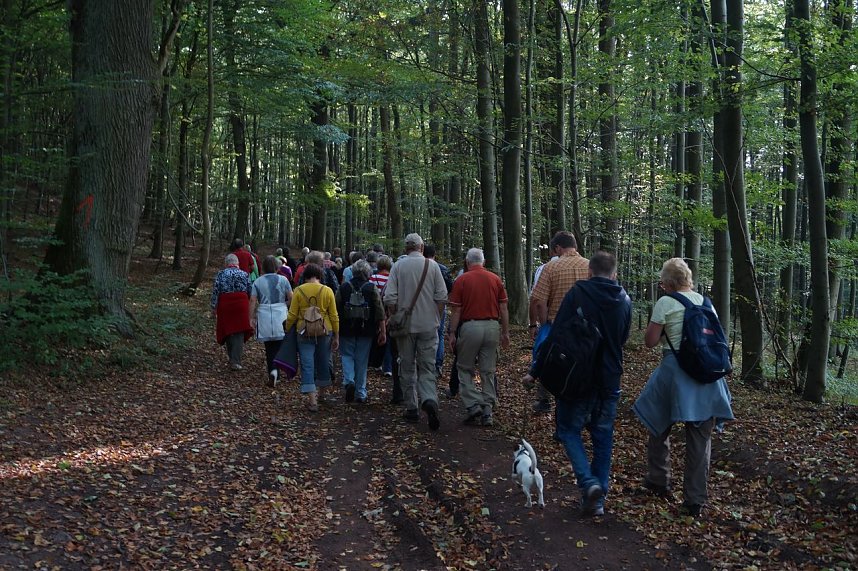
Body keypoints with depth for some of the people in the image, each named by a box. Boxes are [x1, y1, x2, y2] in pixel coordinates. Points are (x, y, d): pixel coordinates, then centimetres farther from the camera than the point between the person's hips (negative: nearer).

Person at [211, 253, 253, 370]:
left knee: (227, 331, 15)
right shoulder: (245, 274, 3)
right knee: (239, 332, 0)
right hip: (241, 305, 0)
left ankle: (231, 358, 27)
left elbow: (215, 292, -4)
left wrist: (213, 308, 2)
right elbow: (250, 292, 5)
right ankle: (235, 361, -7)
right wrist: (250, 310, 19)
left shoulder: (220, 274, -1)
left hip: (225, 305, 0)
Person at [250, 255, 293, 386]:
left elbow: (253, 300, -2)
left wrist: (251, 317, 4)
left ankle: (272, 370, 3)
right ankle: (275, 370, -11)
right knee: (278, 344, 3)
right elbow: (291, 298, 0)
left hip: (264, 317, 1)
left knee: (269, 346, 9)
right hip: (280, 316, -1)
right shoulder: (283, 280, -1)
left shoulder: (258, 282, 2)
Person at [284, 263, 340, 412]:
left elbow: (292, 315, -3)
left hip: (304, 332, -1)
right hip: (324, 332, 1)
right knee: (323, 362, 18)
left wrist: (287, 330, 12)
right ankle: (318, 391, 32)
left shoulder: (298, 291, -4)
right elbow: (334, 316, -1)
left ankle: (312, 399, -4)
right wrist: (336, 336, 6)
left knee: (307, 365, 1)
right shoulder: (327, 291, -3)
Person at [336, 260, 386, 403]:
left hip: (347, 330, 0)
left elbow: (336, 311, 4)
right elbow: (380, 313, -7)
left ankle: (348, 381, -11)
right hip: (366, 331, 0)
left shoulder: (343, 288, -1)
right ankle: (360, 393, 12)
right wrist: (382, 332, -2)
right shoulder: (372, 289, -4)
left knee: (347, 356, 14)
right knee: (362, 360, 8)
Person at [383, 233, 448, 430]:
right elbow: (441, 296, -2)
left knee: (407, 368, 11)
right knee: (427, 366, 4)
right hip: (428, 325, 0)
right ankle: (429, 400, -20)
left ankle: (411, 409, 14)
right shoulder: (432, 265, -2)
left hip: (405, 325, 0)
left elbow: (390, 298, -6)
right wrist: (437, 319, 9)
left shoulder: (398, 266, -3)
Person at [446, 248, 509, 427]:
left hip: (470, 326, -3)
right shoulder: (495, 279, 5)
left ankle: (473, 405, 2)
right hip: (492, 327, 3)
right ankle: (487, 411, 11)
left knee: (465, 368, 12)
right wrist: (505, 332, 11)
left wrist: (452, 334, 1)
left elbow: (456, 311, -4)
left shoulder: (462, 280, -3)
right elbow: (503, 309, 5)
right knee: (488, 371, 10)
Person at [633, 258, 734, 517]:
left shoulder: (666, 303, -8)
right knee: (700, 437, 8)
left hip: (675, 371, -4)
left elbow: (650, 341, -6)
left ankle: (658, 481, 28)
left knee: (659, 425, 18)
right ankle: (695, 500, 10)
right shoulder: (706, 301, 8)